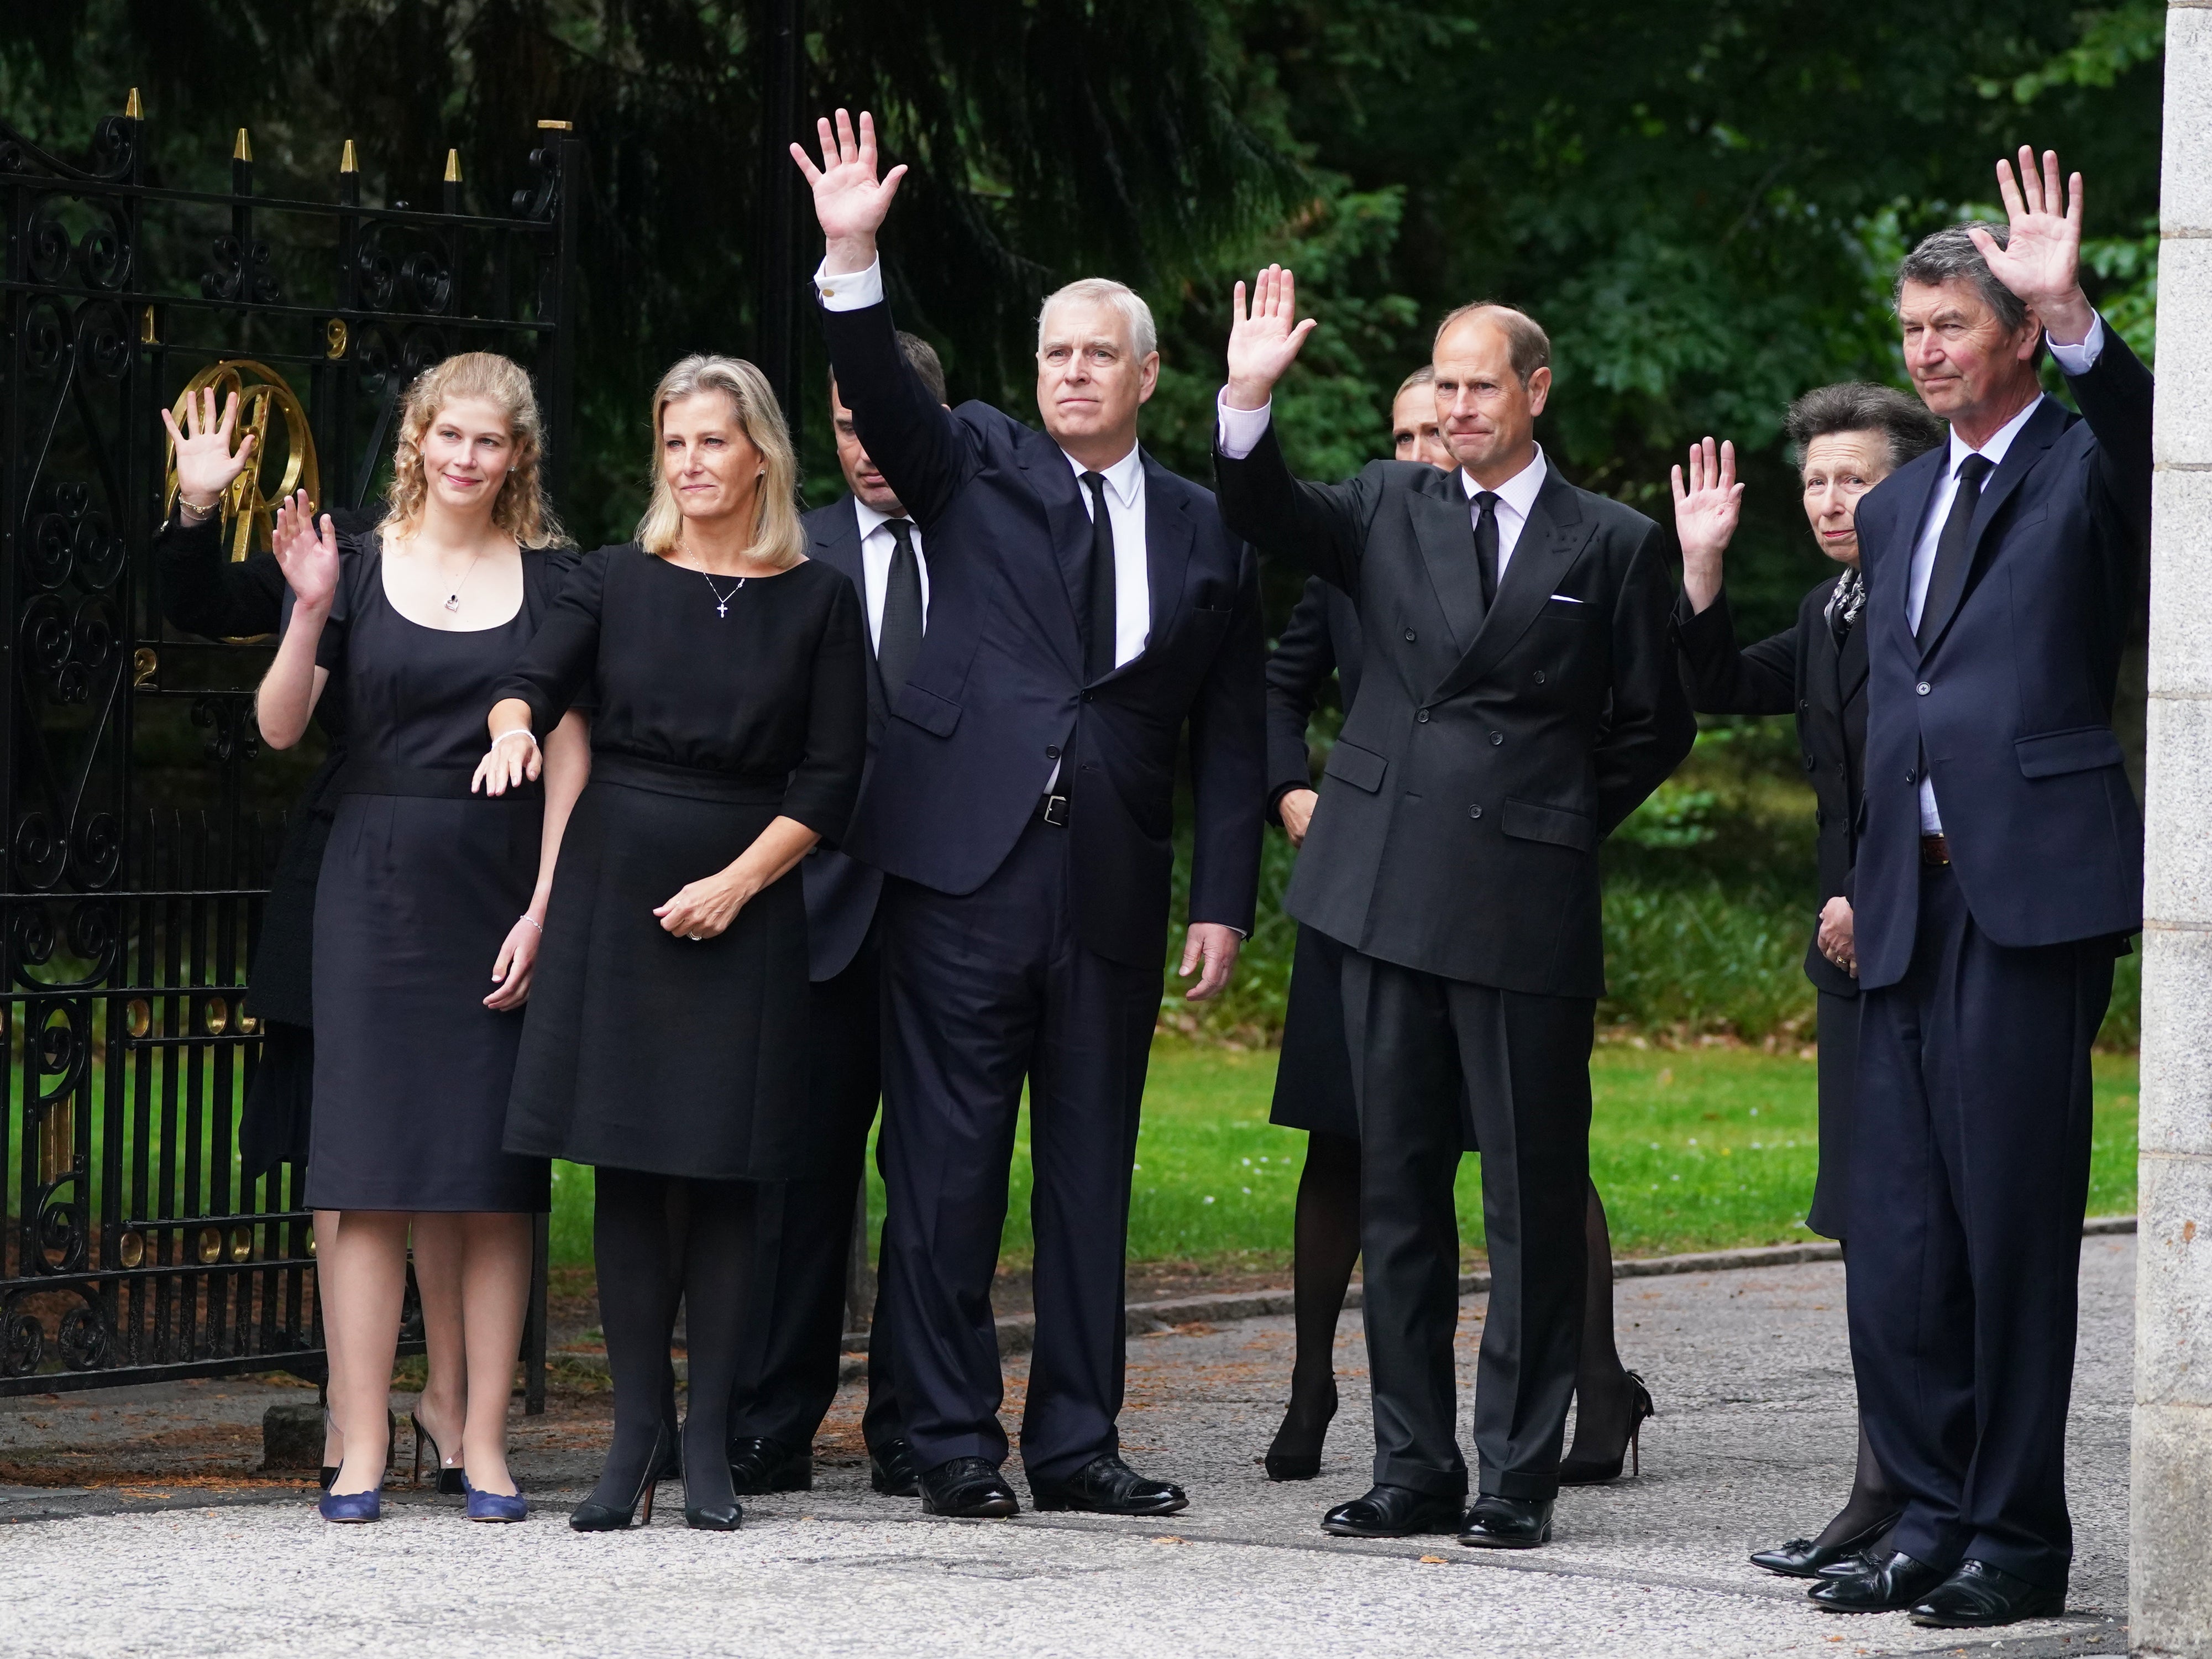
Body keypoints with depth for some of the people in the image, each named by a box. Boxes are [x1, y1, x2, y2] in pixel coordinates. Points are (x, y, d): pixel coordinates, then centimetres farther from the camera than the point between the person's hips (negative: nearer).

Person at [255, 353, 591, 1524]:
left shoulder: (548, 582, 7)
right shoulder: (358, 567, 6)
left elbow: (567, 759, 5)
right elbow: (279, 728, 0)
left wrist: (543, 910, -4)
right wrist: (310, 611, -16)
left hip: (505, 892, 1)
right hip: (376, 886, -1)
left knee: (498, 1181, 0)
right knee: (369, 1173, -4)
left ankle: (483, 1445, 4)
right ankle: (361, 1450, -4)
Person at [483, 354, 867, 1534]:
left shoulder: (816, 602, 4)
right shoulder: (616, 581, 8)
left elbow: (833, 776, 0)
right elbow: (533, 679, -5)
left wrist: (737, 882, -9)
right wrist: (514, 729, -28)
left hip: (746, 902, -1)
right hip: (617, 891, 1)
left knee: (723, 1170, -1)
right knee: (627, 1168, 0)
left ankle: (710, 1444, 3)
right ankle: (635, 1435, 4)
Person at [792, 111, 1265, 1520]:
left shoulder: (1207, 532, 12)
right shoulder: (978, 467, 9)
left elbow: (1232, 732, 11)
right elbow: (880, 396, -9)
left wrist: (1225, 901, 4)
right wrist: (853, 259, -25)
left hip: (1113, 880, 2)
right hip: (966, 866, -2)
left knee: (1091, 1165, 7)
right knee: (947, 1161, -2)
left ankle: (1077, 1441, 13)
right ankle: (954, 1441, 3)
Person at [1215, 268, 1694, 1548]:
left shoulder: (1612, 543, 4)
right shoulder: (1391, 509, 12)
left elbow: (1655, 725, 9)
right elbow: (1266, 516, -1)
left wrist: (1555, 819, 5)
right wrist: (1249, 397, -16)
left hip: (1528, 908, -3)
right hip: (1390, 895, 3)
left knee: (1534, 1199, -1)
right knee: (1398, 1191, 8)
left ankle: (1520, 1476, 5)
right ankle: (1416, 1466, 15)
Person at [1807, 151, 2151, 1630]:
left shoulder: (2085, 475, 1)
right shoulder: (1896, 509, 21)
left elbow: (2154, 441, -23)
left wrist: (2074, 316, -37)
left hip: (2031, 895, -7)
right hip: (1910, 907, 7)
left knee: (2015, 1224, -5)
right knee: (1898, 1235, 5)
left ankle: (2019, 1536, 2)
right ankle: (1934, 1517, 14)